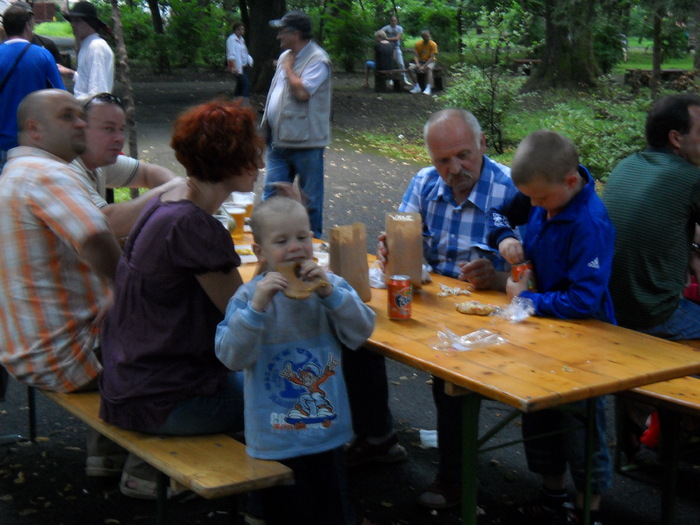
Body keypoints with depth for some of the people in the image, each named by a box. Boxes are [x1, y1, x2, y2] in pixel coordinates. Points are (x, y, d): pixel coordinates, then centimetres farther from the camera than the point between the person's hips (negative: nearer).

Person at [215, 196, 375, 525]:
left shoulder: (330, 286, -1)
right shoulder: (249, 295, -11)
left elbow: (361, 334, -10)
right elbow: (231, 357, -20)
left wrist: (331, 294, -22)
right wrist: (257, 307, -31)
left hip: (327, 434, 3)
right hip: (275, 441, -2)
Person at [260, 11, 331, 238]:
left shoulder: (317, 60, -13)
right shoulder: (285, 56, 14)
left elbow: (302, 92, -26)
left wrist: (288, 68, -11)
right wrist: (267, 129, 17)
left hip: (305, 142, -8)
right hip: (279, 141, 8)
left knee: (310, 197, 5)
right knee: (270, 196, 7)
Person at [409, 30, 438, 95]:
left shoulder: (433, 44, -11)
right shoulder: (418, 44, -2)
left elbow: (431, 57, -16)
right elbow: (416, 56, -5)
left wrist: (424, 66, -26)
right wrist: (417, 65, -25)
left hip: (430, 61, -3)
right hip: (420, 61, 4)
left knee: (428, 68, -39)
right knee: (410, 68, -24)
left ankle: (428, 88, -48)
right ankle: (417, 87, -21)